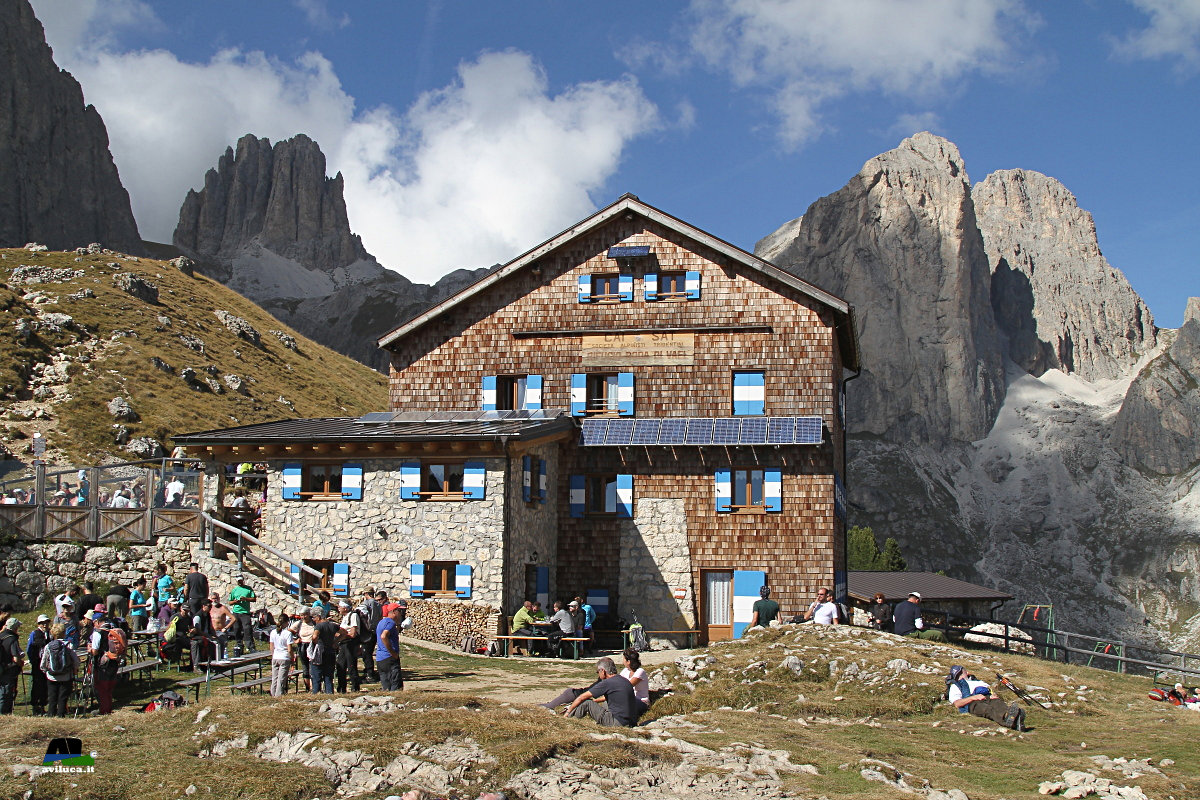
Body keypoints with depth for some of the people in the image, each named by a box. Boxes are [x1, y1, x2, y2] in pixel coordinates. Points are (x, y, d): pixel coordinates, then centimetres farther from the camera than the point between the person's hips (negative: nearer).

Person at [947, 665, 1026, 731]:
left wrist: (994, 695, 3)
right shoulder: (954, 686, 27)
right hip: (973, 703, -4)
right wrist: (974, 697, -9)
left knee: (1000, 705, -34)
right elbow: (957, 704, 6)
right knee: (989, 710, -40)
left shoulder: (976, 681, 44)